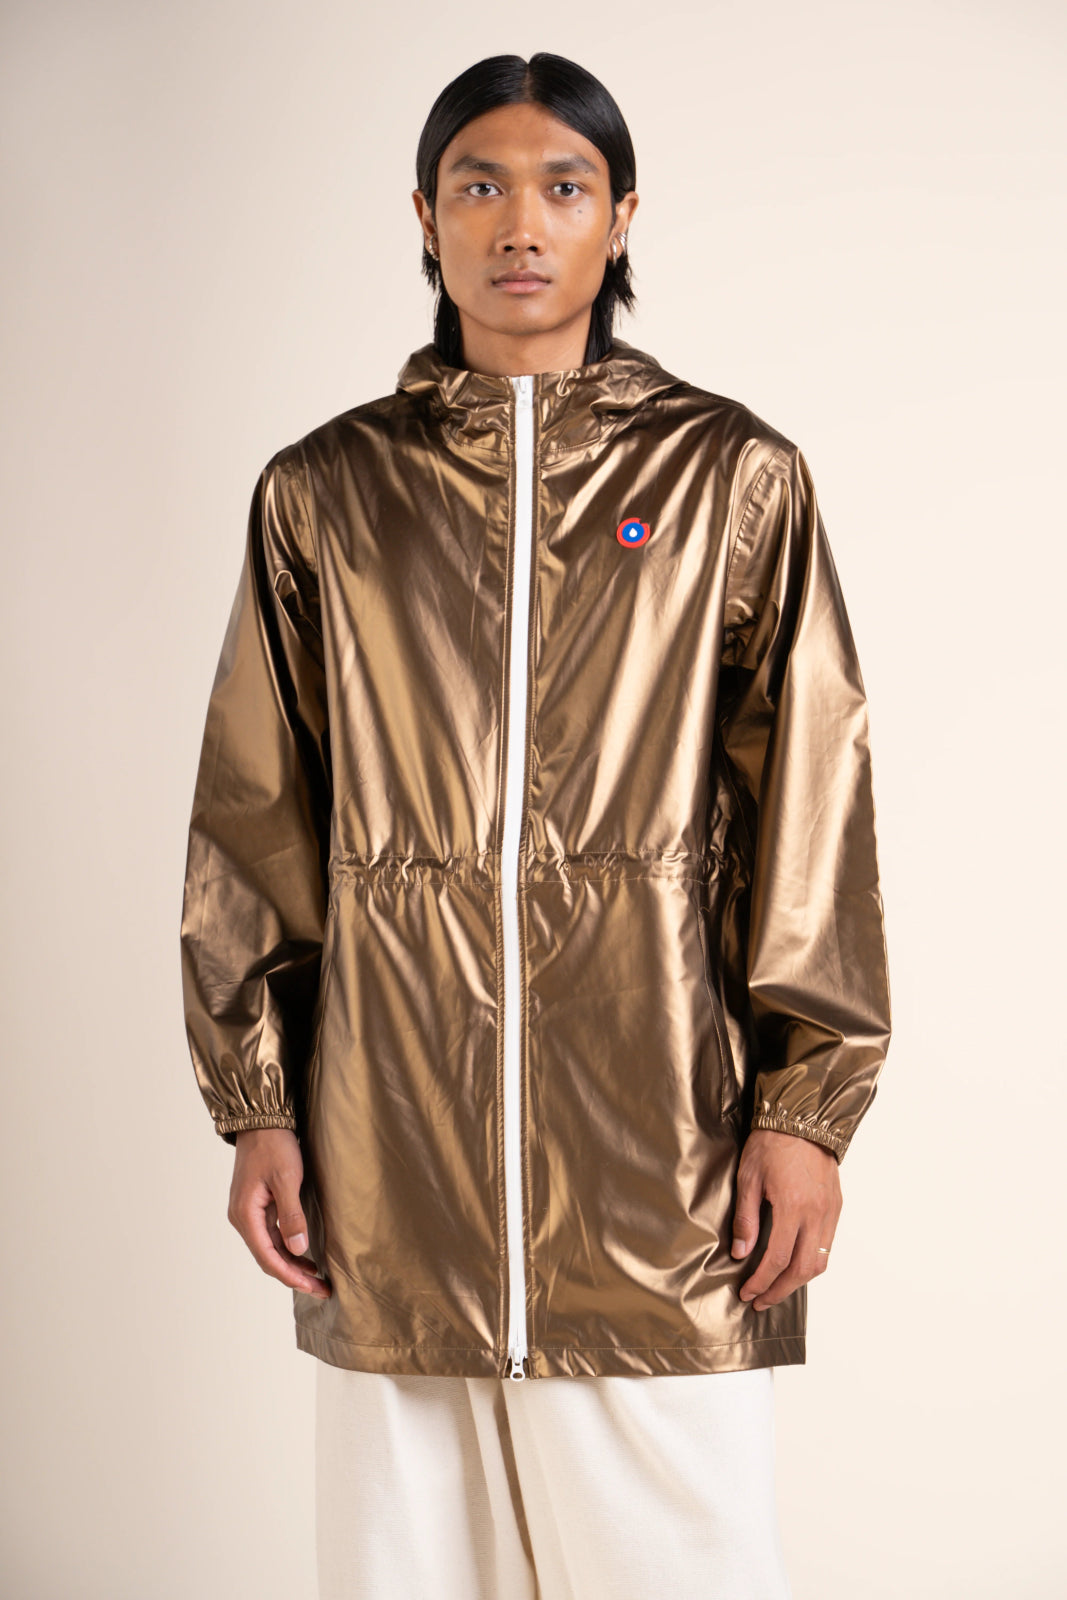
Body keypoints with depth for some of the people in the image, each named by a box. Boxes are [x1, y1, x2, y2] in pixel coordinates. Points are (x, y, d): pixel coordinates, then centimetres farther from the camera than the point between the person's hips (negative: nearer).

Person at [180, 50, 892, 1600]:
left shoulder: (734, 479, 5)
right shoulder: (325, 492, 8)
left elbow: (813, 807, 2)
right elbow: (253, 819, 9)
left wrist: (805, 1106, -3)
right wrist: (258, 1108, 5)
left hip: (653, 1108, -1)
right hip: (393, 1128, 2)